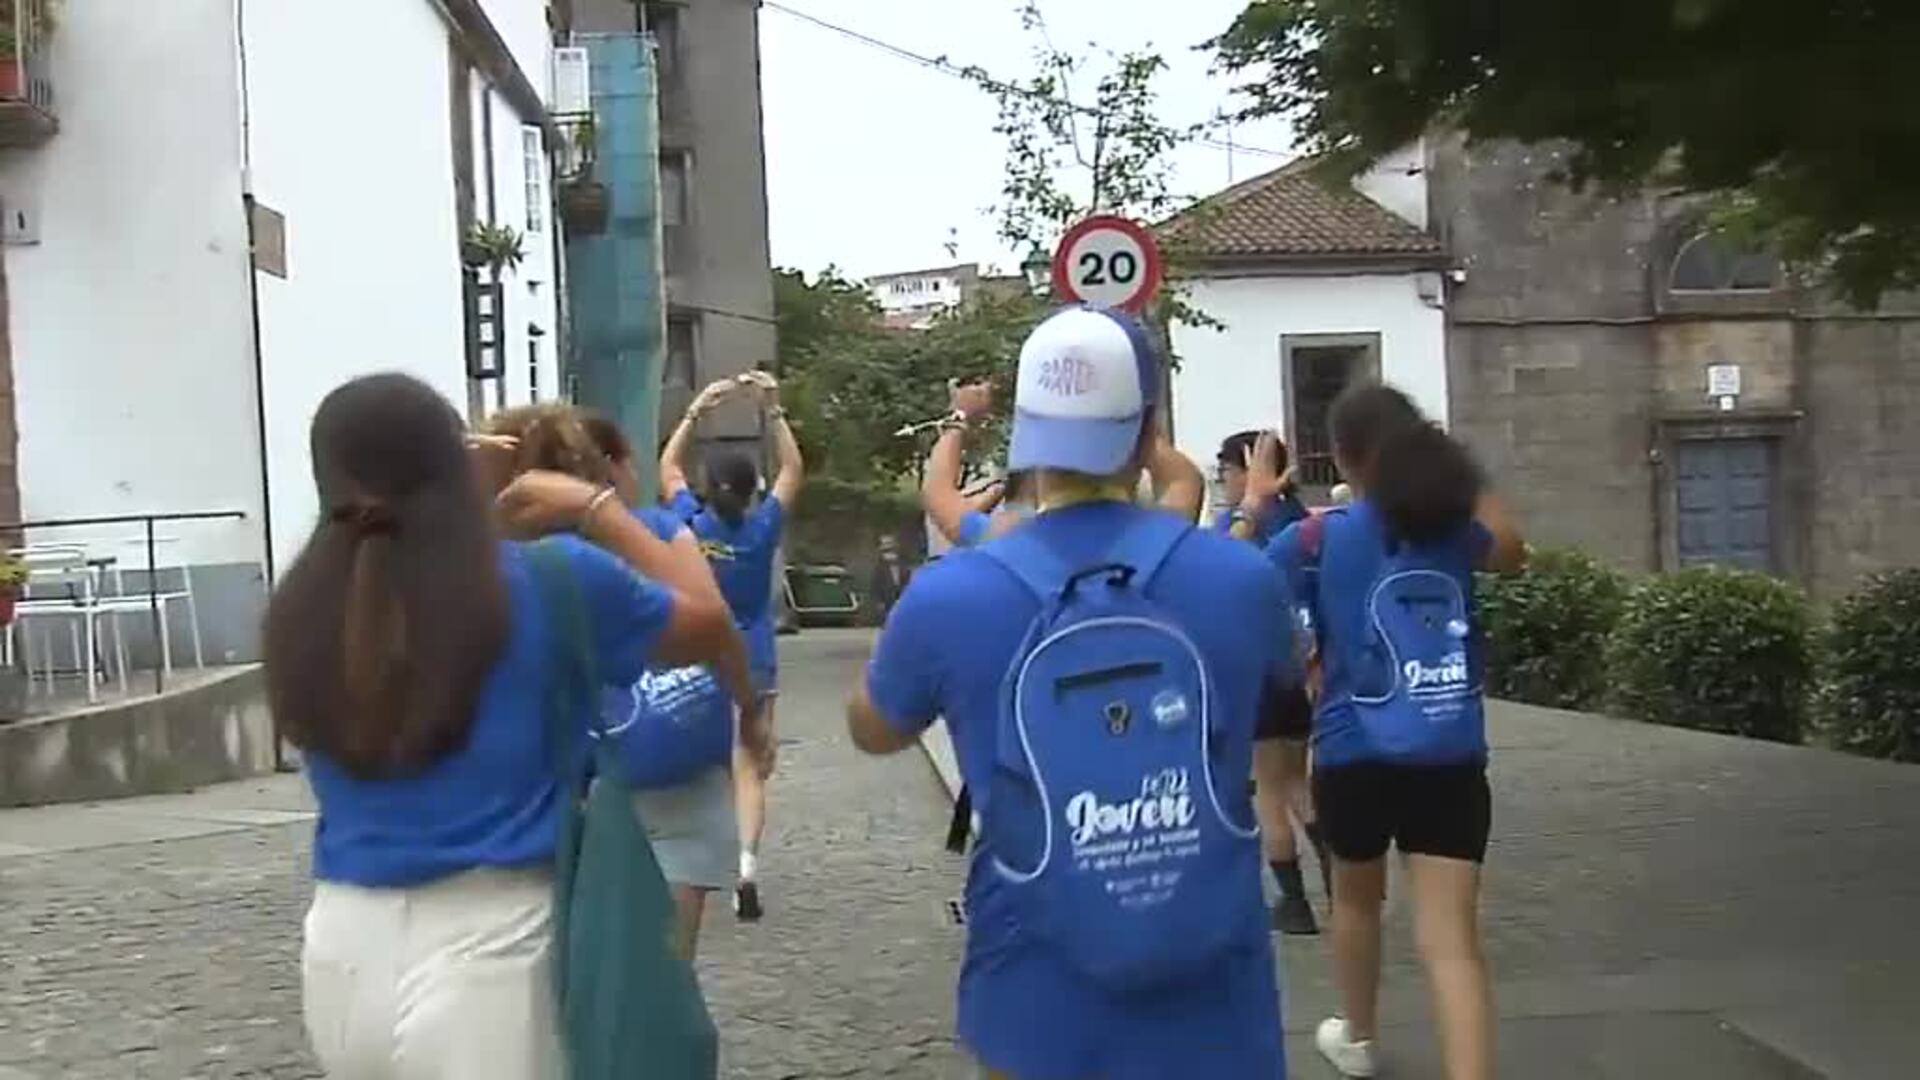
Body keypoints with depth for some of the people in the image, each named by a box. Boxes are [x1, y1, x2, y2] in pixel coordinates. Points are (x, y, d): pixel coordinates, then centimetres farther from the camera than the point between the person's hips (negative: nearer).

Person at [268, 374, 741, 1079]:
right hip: (483, 950, -4)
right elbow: (712, 628, 8)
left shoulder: (299, 612, -1)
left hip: (343, 947, 5)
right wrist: (594, 509, 13)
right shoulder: (550, 580, -8)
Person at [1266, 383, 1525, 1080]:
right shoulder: (1455, 527, 3)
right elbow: (1512, 551, 25)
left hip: (1355, 758, -1)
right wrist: (1461, 472, 20)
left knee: (1356, 898, 26)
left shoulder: (1318, 538, -6)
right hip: (1453, 762, 1)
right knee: (1452, 940, -3)